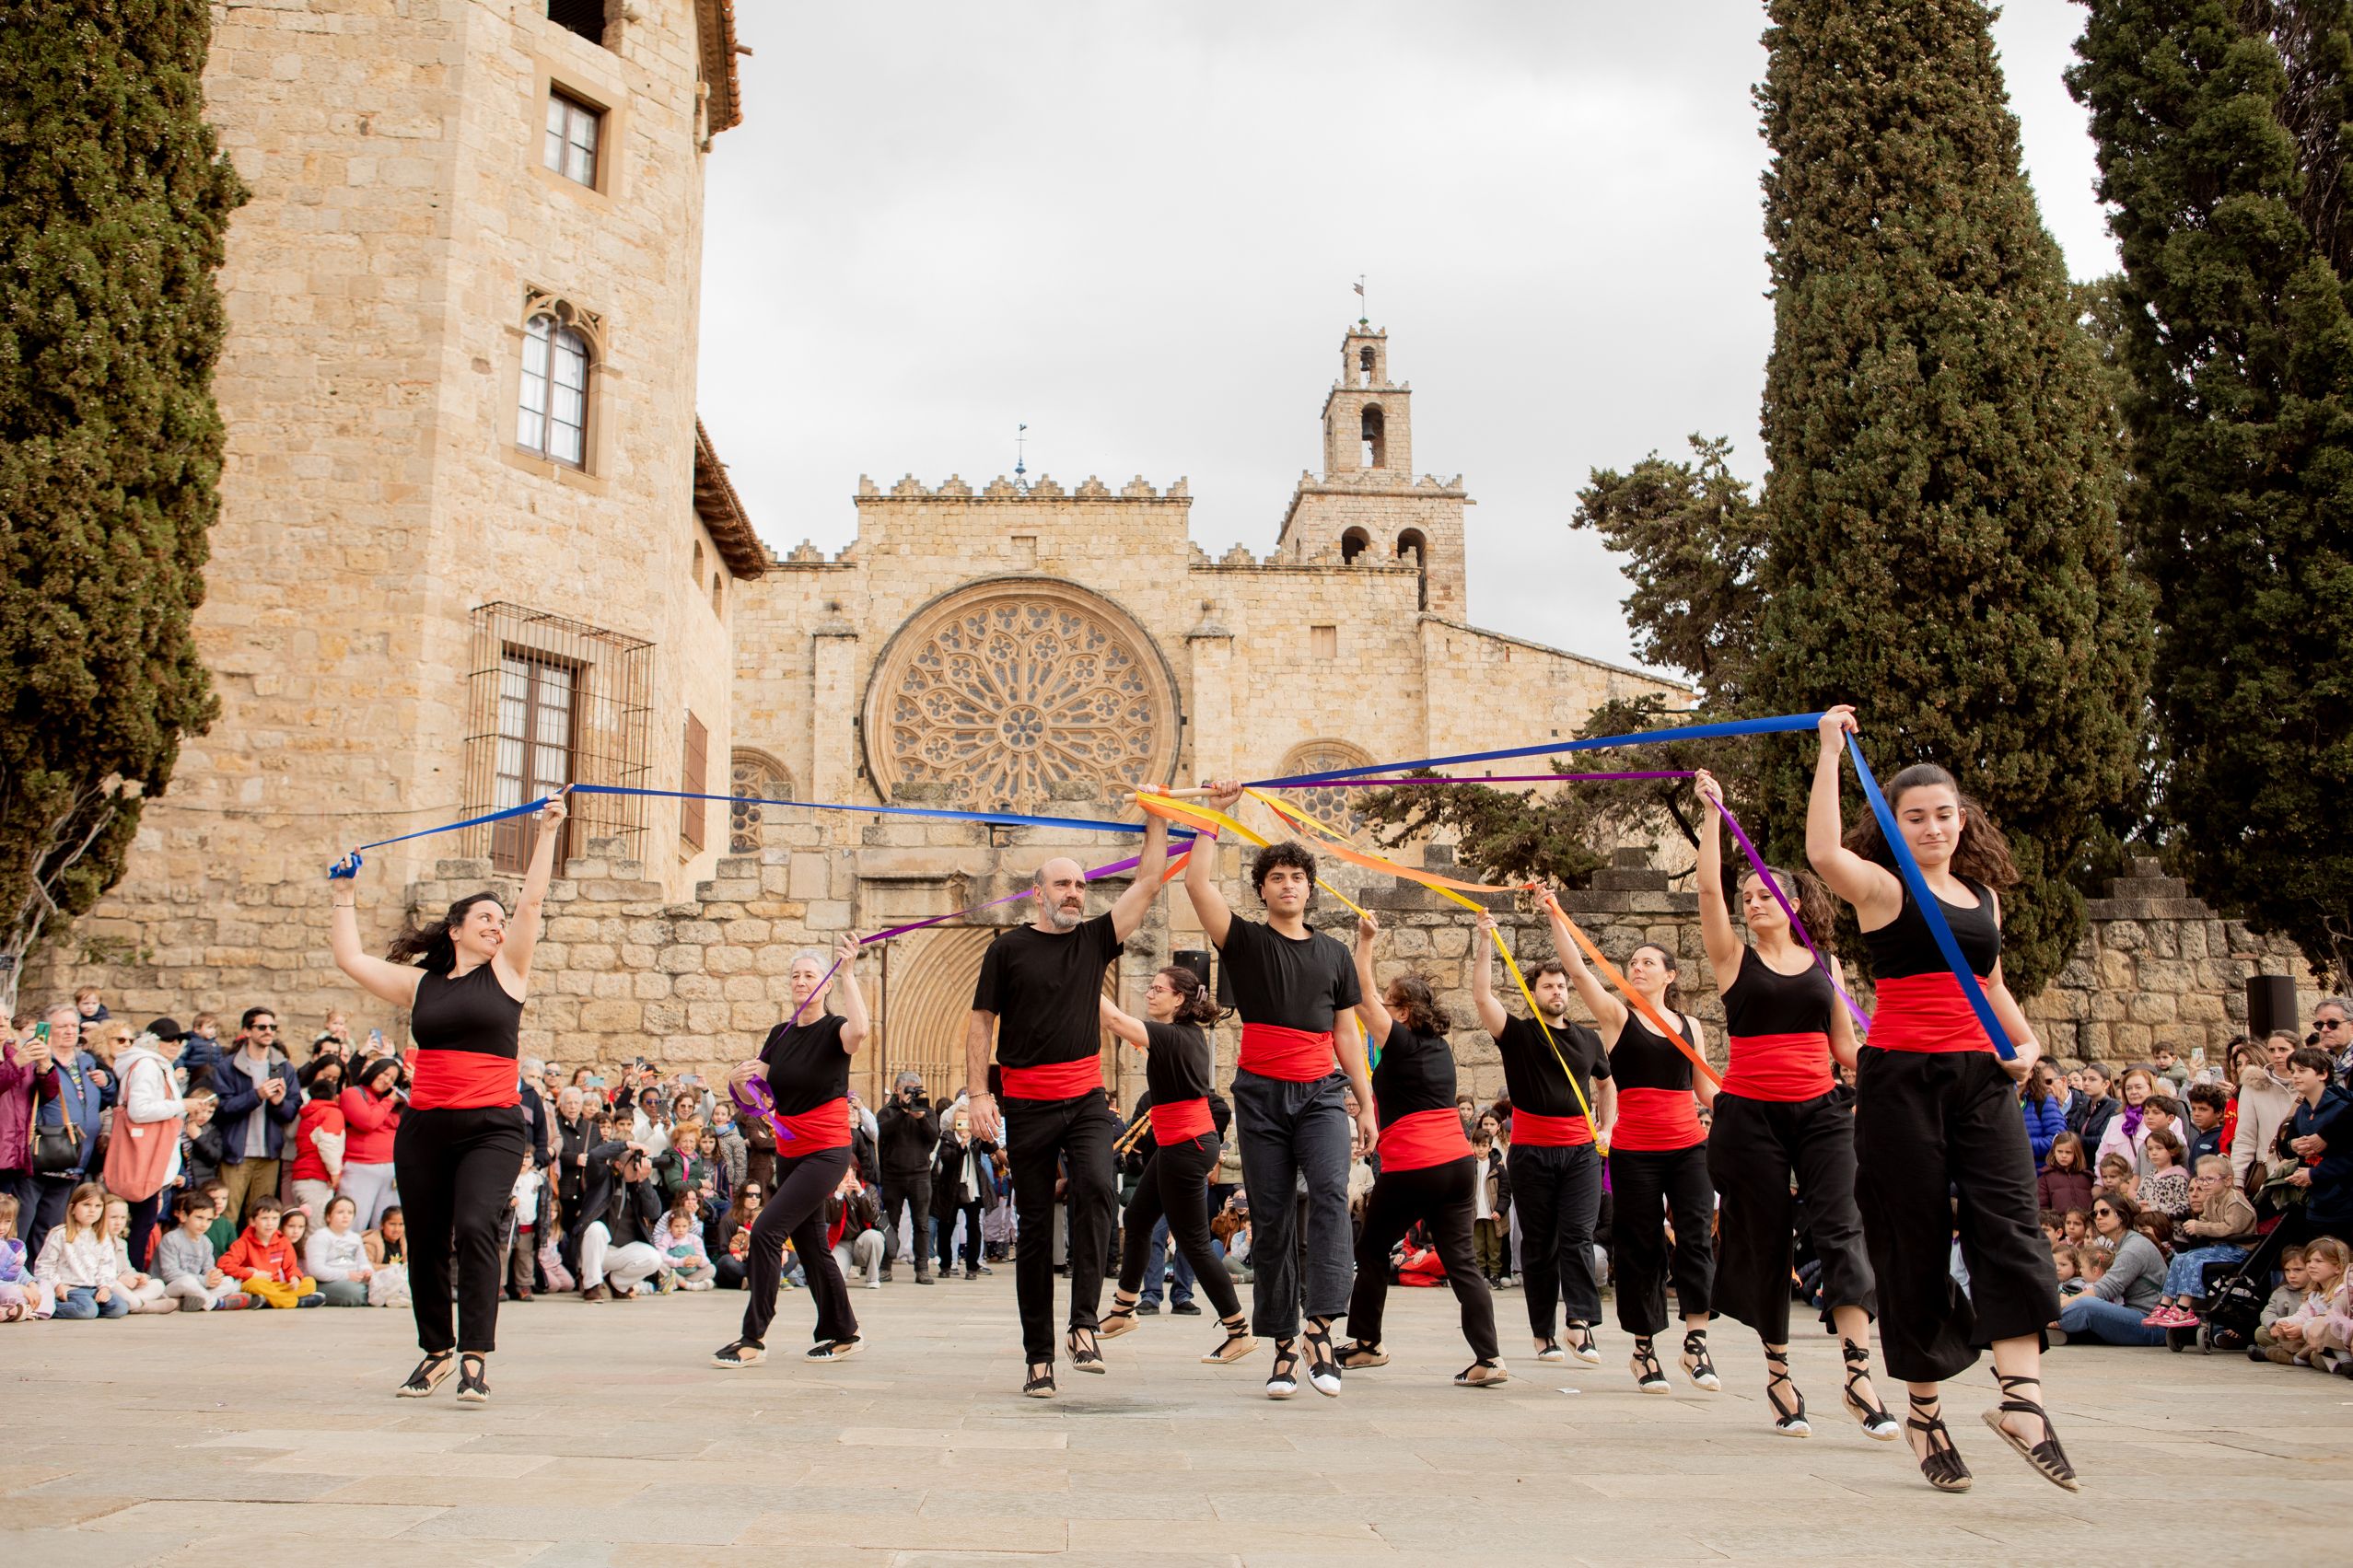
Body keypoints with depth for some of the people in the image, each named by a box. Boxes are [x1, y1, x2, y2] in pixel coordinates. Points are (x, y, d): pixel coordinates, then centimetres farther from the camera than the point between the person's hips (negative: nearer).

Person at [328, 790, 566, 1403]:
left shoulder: (507, 970, 7)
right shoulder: (419, 984, 14)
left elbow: (533, 899, 0)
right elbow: (350, 958, 16)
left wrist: (548, 832, -4)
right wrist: (346, 895, 20)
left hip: (492, 1127, -3)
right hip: (424, 1127, 4)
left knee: (475, 1227, -21)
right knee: (425, 1243, 9)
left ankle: (475, 1358, -18)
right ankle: (435, 1352, 27)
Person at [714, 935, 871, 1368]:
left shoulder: (833, 1029, -9)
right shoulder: (781, 1033, 9)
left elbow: (858, 1030, -34)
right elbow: (758, 1088, 7)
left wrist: (848, 972, -35)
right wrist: (739, 1080, -15)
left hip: (827, 1150, -7)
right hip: (789, 1151, 7)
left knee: (766, 1231, -16)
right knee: (809, 1243, 13)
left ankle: (753, 1338, -10)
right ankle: (842, 1333, 26)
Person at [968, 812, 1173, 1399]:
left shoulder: (1095, 939, 10)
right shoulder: (1008, 949, 3)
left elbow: (1148, 883, 7)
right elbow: (980, 1023, 4)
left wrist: (1156, 817, 4)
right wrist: (980, 1094, -6)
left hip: (1087, 1098, 1)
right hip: (1027, 1103, -1)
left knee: (1095, 1186, -25)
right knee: (1035, 1225, 3)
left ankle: (1083, 1323, -19)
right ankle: (1038, 1355, 10)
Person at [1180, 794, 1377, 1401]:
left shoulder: (1334, 954, 15)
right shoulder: (1245, 941, 7)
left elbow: (1347, 1034, 16)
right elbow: (1197, 882, -6)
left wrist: (1366, 1106, 12)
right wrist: (1215, 814, -2)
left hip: (1321, 1092, 1)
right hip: (1261, 1094, -1)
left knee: (1330, 1190, -23)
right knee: (1271, 1219, 1)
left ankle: (1321, 1323, -27)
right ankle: (1283, 1345, 6)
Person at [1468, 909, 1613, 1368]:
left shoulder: (1588, 1039, 14)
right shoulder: (1518, 1034, 4)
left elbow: (1606, 1083, 30)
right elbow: (1482, 997, -10)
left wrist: (1606, 1128, 17)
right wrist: (1486, 943, -17)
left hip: (1580, 1152, 2)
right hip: (1530, 1153, -2)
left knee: (1577, 1237, -12)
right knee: (1538, 1245, 2)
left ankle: (1581, 1322, -19)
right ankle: (1543, 1334, 6)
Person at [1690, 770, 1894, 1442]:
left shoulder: (1825, 966, 12)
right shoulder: (1734, 958, 5)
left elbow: (1845, 1046, 15)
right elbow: (1709, 888, -7)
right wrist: (1711, 813, -9)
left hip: (1820, 1110, 1)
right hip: (1750, 1114, -1)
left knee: (1840, 1229, -14)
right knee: (1766, 1242, 3)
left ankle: (1859, 1374, -19)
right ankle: (1778, 1373, 16)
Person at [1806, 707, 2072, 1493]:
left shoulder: (1984, 895, 16)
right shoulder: (1883, 888, -2)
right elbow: (1823, 852, -24)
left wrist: (2026, 1040, 9)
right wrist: (1830, 752, -20)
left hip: (1980, 1076, 5)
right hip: (1901, 1076, -5)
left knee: (2008, 1218, -14)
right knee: (1916, 1239, 0)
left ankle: (2021, 1394, -22)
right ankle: (1925, 1408, 10)